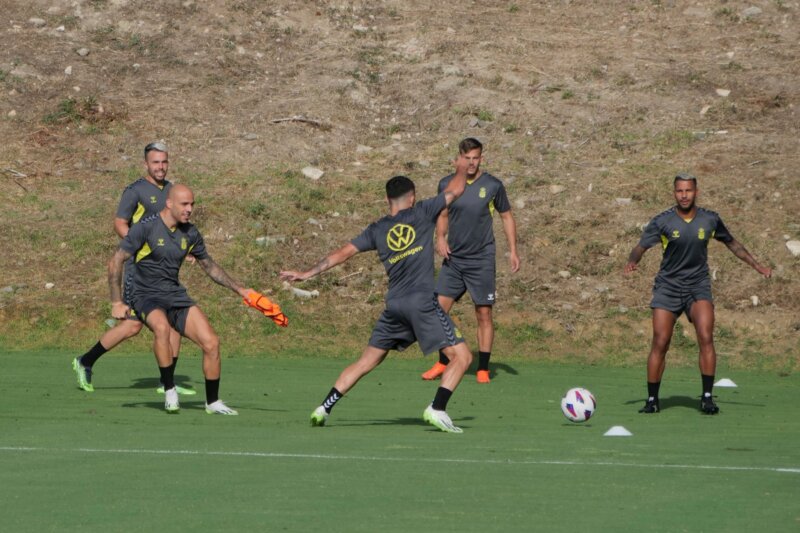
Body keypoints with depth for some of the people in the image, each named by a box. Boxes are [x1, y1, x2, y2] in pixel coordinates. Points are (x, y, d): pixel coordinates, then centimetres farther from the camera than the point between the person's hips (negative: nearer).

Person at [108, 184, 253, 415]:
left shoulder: (190, 233, 6)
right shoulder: (146, 228, -12)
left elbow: (209, 266, 22)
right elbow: (115, 262, -10)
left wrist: (239, 289, 19)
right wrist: (117, 303, -14)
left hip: (176, 296, 6)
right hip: (147, 297, -5)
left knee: (211, 343, -10)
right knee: (162, 327, -39)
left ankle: (213, 402, 7)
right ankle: (169, 390, -26)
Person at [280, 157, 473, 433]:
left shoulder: (377, 230, 12)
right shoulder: (421, 214, 3)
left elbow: (343, 252, 12)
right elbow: (455, 190, 12)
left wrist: (308, 273, 20)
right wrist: (461, 169, 33)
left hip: (393, 305, 5)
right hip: (423, 302, -5)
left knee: (365, 362, 17)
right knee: (461, 356, -2)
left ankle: (325, 408, 13)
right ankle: (437, 409, -18)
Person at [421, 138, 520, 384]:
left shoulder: (493, 185, -3)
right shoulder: (447, 184, 3)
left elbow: (506, 217, 6)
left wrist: (513, 251, 0)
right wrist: (440, 237, -3)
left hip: (481, 260, -3)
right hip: (453, 258, 3)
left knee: (483, 314, -2)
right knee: (439, 309, -3)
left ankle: (483, 369, 7)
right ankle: (442, 364, 11)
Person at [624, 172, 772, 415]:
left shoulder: (710, 220, 2)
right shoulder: (662, 221, -5)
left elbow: (732, 244, 17)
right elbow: (641, 246, -10)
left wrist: (757, 266, 17)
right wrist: (632, 261, -32)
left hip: (698, 286, 1)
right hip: (668, 286, -1)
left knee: (706, 338, -17)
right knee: (660, 343, -6)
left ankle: (707, 397, -11)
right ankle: (652, 400, 6)